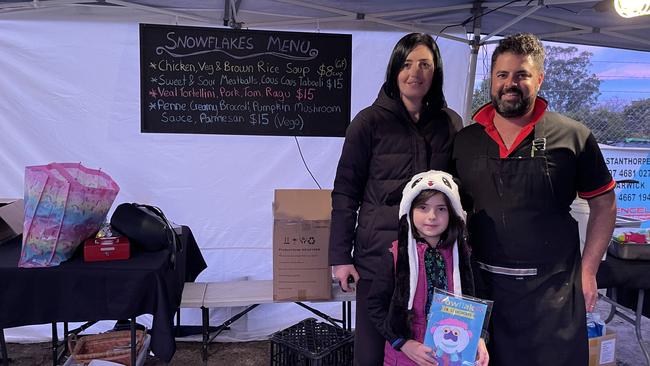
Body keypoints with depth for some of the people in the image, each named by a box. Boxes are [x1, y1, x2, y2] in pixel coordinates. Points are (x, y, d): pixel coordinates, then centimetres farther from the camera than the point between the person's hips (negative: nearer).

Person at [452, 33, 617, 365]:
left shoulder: (573, 137, -4)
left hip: (552, 289, -2)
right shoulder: (464, 140, 3)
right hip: (481, 285, 3)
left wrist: (587, 272, -1)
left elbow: (604, 205, 4)